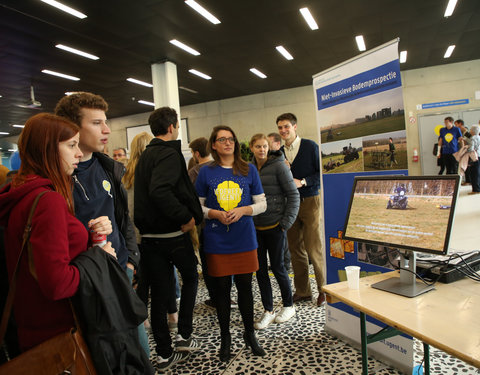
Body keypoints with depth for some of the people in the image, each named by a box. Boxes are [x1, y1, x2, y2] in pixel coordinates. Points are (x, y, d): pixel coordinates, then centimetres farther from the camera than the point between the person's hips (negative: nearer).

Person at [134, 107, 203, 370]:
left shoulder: (145, 155, 15)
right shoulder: (169, 154, -14)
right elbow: (160, 190, -30)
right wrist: (185, 217, -23)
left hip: (149, 236, 7)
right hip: (173, 233, -7)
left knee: (159, 292, 11)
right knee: (190, 277, 18)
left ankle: (164, 353, 22)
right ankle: (184, 335, 19)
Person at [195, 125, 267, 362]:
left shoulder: (249, 170, 3)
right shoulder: (206, 172, 1)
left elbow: (262, 203, 5)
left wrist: (242, 210, -13)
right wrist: (215, 214, -13)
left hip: (244, 239, 1)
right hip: (217, 242, 0)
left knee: (245, 287, 10)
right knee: (222, 289, 9)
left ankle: (250, 334, 31)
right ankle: (225, 338, 29)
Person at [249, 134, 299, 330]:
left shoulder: (278, 166, -9)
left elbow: (293, 195, -9)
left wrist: (286, 223, -12)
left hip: (274, 226, -5)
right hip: (255, 227, 5)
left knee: (277, 266, 5)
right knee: (260, 269, 8)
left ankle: (288, 306, 28)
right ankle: (268, 311, 23)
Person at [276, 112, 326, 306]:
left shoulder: (310, 146, -3)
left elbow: (321, 172, -6)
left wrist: (303, 182, -16)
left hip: (309, 201, -5)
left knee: (314, 249, -3)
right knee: (295, 250, 9)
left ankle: (324, 289, 15)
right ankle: (302, 291, 22)